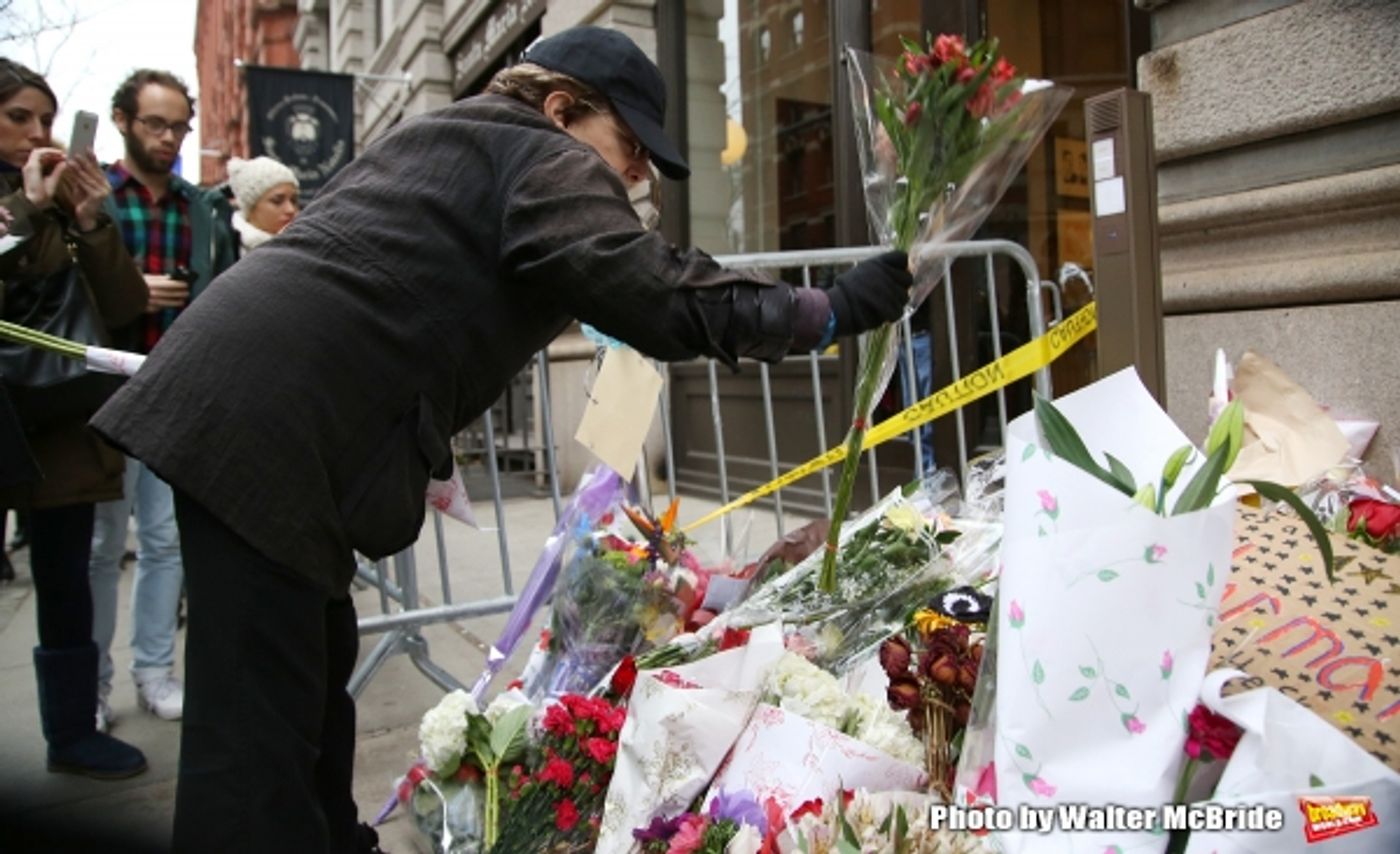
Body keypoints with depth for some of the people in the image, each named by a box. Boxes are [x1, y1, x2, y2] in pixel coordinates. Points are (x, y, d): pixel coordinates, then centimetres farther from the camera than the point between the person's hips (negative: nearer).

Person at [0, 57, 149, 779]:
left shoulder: (63, 204, 9)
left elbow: (123, 309, 0)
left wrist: (91, 222, -11)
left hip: (61, 421, 3)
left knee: (66, 584, 10)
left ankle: (72, 732, 22)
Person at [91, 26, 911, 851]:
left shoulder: (445, 138, 25)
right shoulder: (543, 159, -5)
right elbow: (656, 294, -20)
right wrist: (838, 307, -17)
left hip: (250, 402, 10)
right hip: (266, 421, -10)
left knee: (314, 668, 18)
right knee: (259, 717, -6)